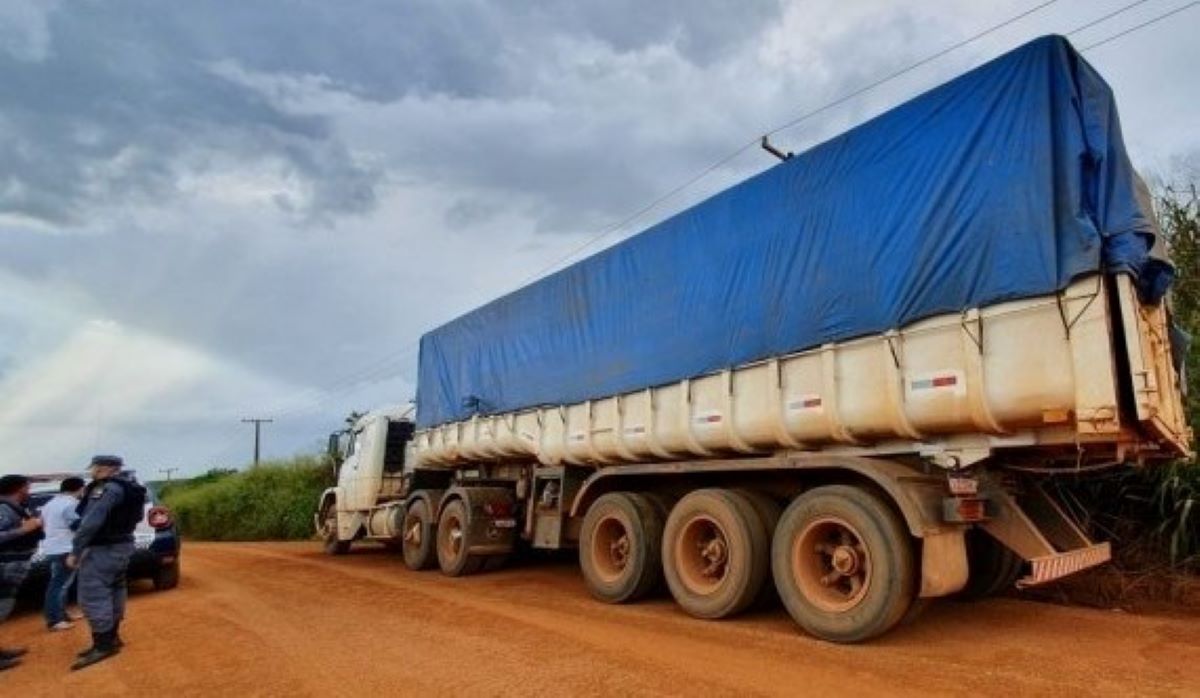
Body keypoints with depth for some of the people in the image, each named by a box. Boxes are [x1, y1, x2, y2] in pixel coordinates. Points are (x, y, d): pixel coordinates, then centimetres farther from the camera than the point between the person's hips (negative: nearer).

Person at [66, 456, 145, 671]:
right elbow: (133, 517, 18)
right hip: (121, 544, 10)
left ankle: (103, 645, -5)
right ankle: (112, 637, 24)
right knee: (114, 590, 15)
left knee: (93, 596, -6)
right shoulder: (127, 488, 12)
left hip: (103, 549, -10)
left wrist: (75, 551, -19)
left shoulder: (107, 489, -19)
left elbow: (91, 522, -23)